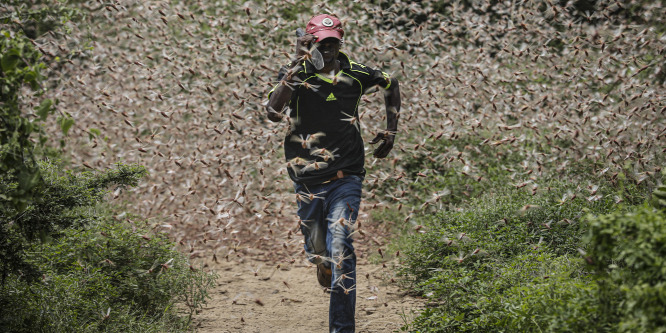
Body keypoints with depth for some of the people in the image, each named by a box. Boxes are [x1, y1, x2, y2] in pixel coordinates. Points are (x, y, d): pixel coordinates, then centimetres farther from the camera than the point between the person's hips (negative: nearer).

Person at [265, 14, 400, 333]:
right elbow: (274, 112, -26)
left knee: (340, 250, -15)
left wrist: (390, 131, 18)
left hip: (346, 177, -1)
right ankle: (324, 265, 54)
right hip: (307, 179, 1)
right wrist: (296, 66, -28)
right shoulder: (294, 73, -6)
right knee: (316, 252, 15)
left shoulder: (354, 74, 0)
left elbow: (391, 84, 22)